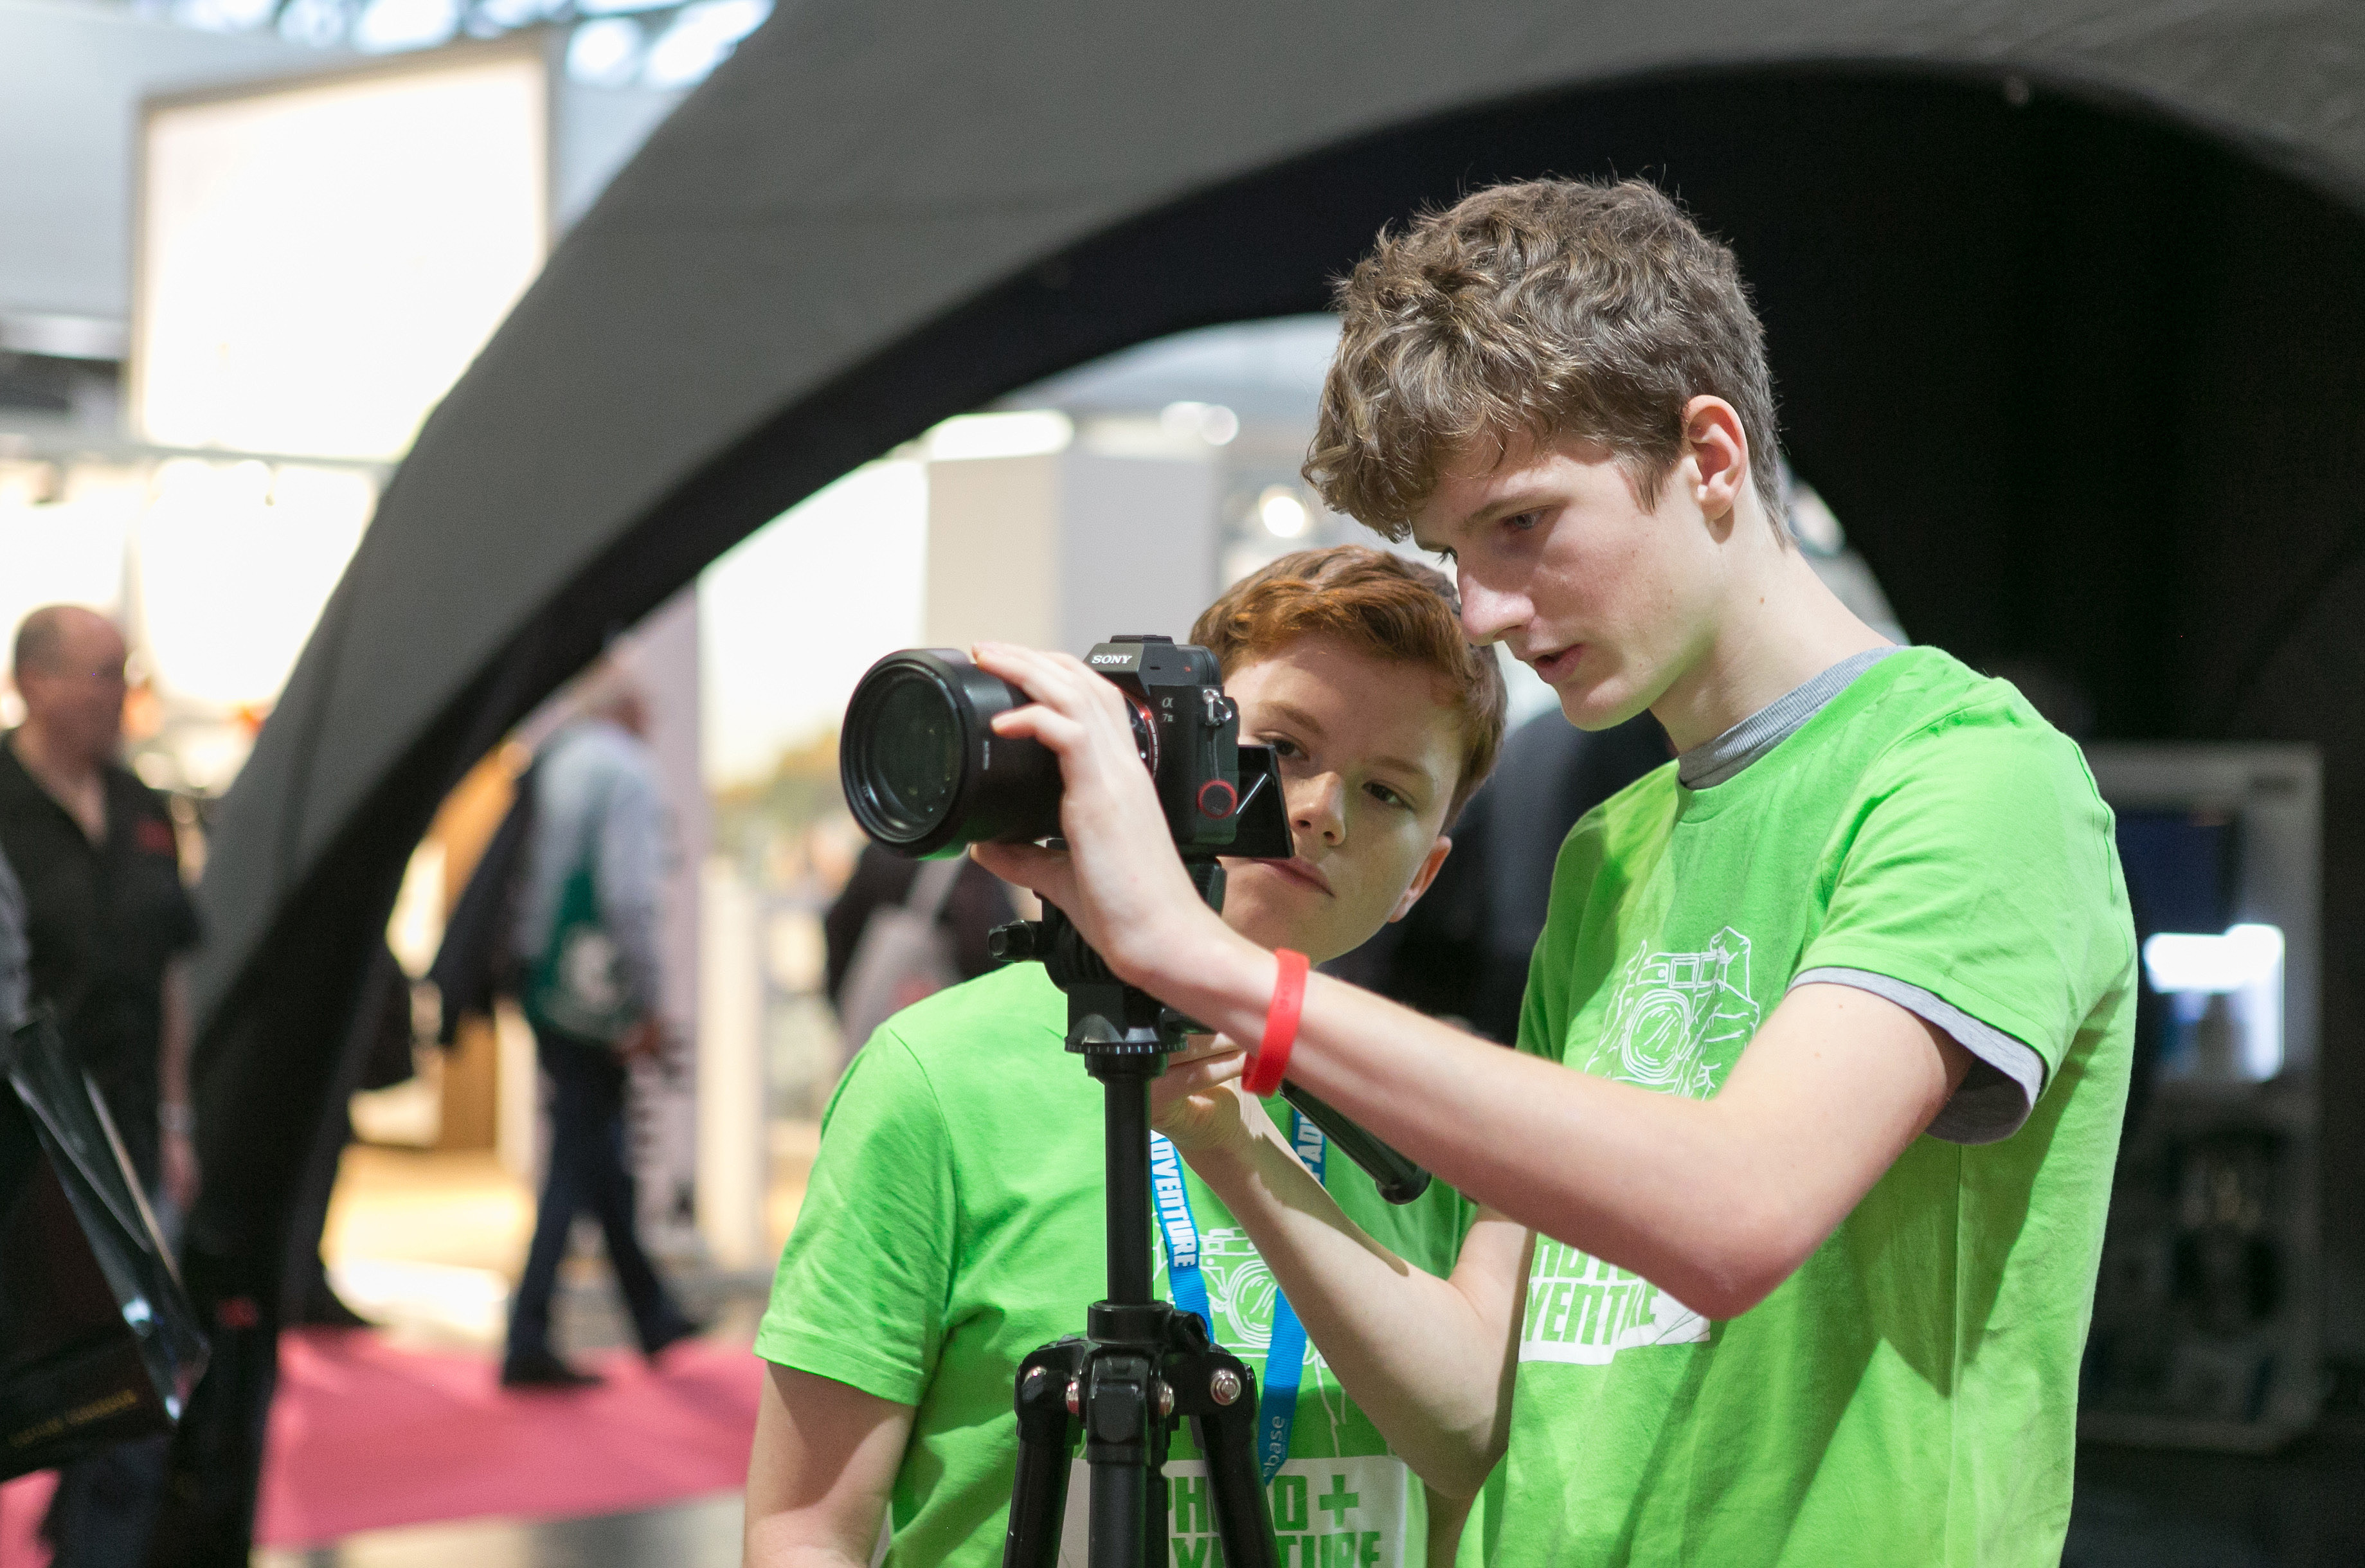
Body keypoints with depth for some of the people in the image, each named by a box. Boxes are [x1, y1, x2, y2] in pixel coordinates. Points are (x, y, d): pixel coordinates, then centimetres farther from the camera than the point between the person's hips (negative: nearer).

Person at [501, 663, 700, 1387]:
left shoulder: (547, 764, 11)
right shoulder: (625, 770, -10)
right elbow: (629, 893, -18)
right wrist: (645, 1003, -13)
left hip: (540, 983, 8)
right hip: (594, 994, -8)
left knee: (596, 1149, 17)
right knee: (581, 1160, -3)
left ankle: (652, 1314, 30)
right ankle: (528, 1339, -5)